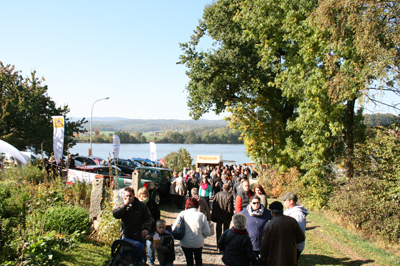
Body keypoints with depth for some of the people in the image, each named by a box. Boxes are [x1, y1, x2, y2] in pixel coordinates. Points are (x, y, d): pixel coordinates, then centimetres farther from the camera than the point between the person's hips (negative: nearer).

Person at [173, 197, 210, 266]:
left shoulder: (182, 214, -12)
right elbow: (206, 232, -9)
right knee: (198, 259, 24)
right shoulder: (202, 215, -12)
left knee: (189, 260, 19)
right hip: (198, 243, 0)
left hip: (185, 243, 0)